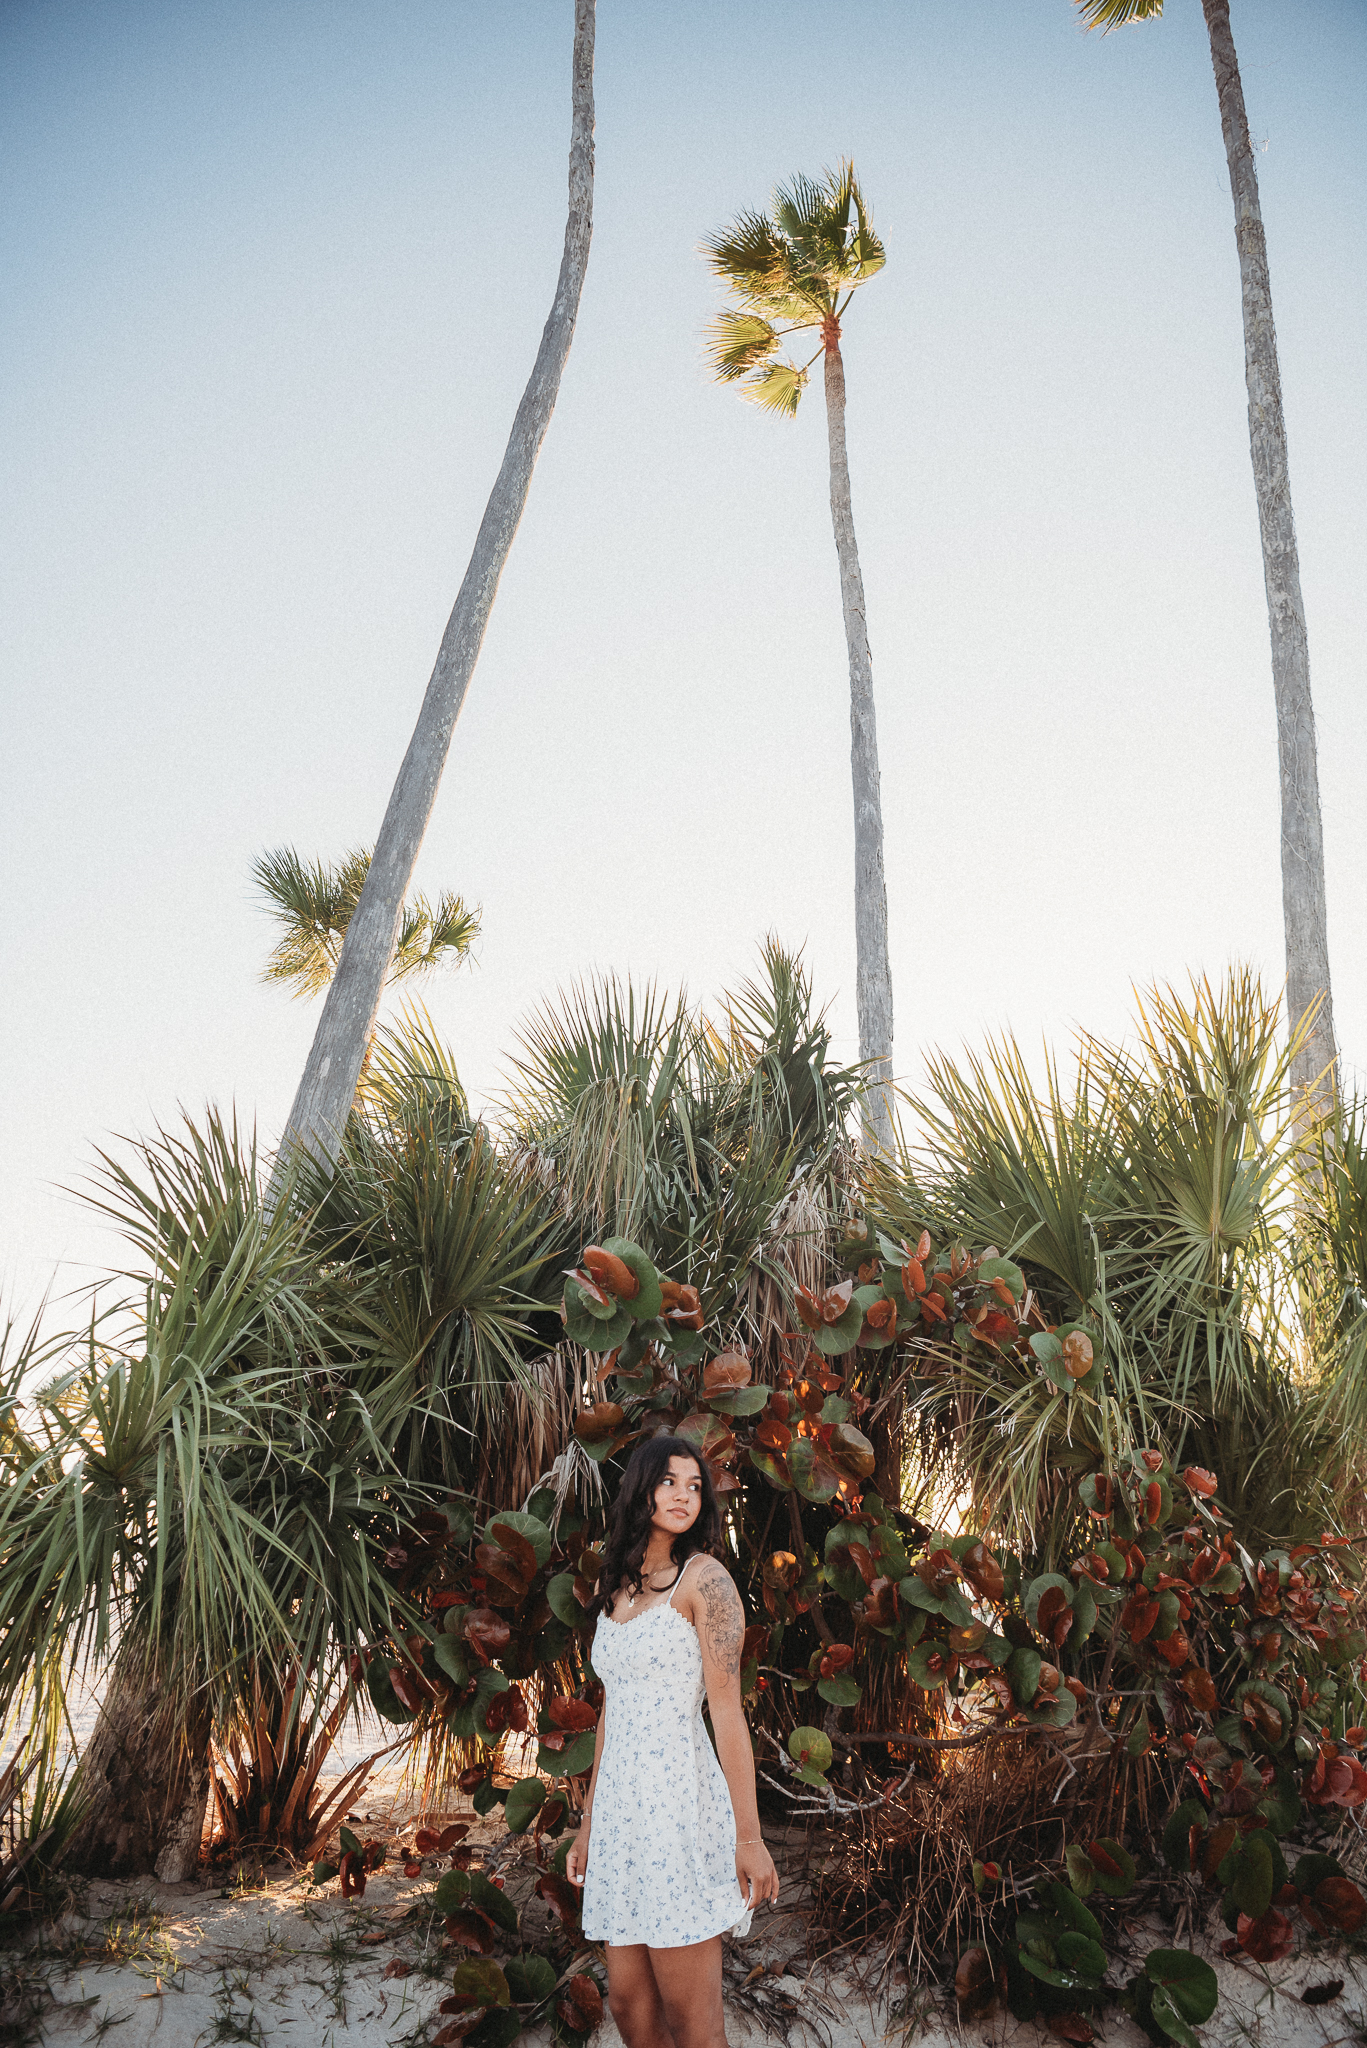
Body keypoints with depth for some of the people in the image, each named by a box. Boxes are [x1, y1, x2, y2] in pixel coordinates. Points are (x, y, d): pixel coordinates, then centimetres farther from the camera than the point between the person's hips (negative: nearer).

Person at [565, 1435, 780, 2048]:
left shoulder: (704, 1578, -6)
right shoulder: (615, 1588, 14)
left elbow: (729, 1712, -10)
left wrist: (749, 1838, -12)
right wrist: (588, 1823, 19)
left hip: (678, 1800, -6)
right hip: (621, 1802, 7)